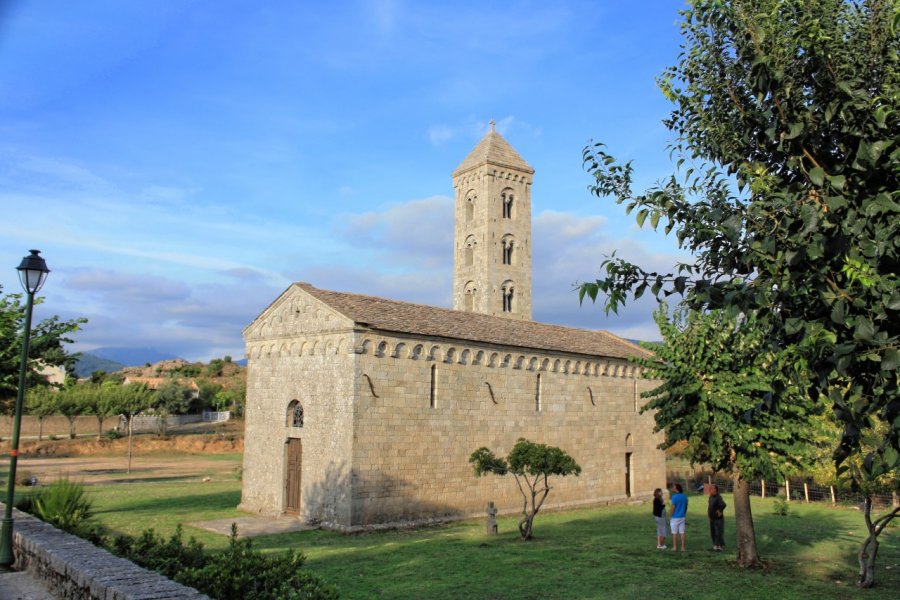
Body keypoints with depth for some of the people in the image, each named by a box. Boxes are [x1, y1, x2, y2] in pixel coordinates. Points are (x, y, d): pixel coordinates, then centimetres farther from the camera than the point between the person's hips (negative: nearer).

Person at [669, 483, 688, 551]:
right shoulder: (684, 496, 4)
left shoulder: (674, 497, -15)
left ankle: (675, 547, 10)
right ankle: (683, 547, 7)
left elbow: (673, 507, -15)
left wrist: (671, 515, -3)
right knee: (682, 532, 7)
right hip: (682, 517, 5)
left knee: (674, 533, 6)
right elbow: (686, 507, 10)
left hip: (675, 517, -5)